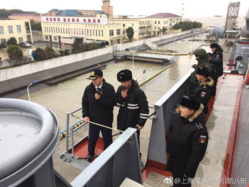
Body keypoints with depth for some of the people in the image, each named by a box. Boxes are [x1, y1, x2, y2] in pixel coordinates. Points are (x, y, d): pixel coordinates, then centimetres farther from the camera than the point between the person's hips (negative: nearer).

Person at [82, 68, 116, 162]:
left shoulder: (109, 88, -16)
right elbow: (84, 103, 2)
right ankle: (90, 153, 48)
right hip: (93, 119, 3)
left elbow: (112, 102, -20)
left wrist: (100, 98, -30)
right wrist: (85, 115, -8)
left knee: (107, 139, 17)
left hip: (106, 120, -2)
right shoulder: (88, 89, -7)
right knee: (92, 138, 21)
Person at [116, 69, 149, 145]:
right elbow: (117, 104, 2)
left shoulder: (138, 92, -21)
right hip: (122, 123, 6)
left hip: (133, 125, -5)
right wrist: (121, 97, -17)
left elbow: (144, 109, -17)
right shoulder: (120, 89, -4)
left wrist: (141, 123, -16)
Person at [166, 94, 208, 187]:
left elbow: (197, 153, -25)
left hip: (184, 165, -7)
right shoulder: (179, 117, -10)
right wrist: (169, 149, 15)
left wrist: (188, 171, -18)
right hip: (173, 158, 7)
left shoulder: (199, 130, -31)